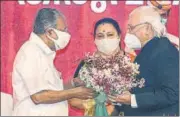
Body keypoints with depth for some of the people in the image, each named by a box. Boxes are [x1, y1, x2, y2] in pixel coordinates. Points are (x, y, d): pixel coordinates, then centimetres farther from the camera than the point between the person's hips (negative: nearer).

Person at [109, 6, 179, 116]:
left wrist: (133, 100, -27)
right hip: (139, 112, 9)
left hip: (157, 113, -9)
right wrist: (118, 108, 8)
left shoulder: (164, 50, -18)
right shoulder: (147, 50, 9)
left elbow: (171, 94, -25)